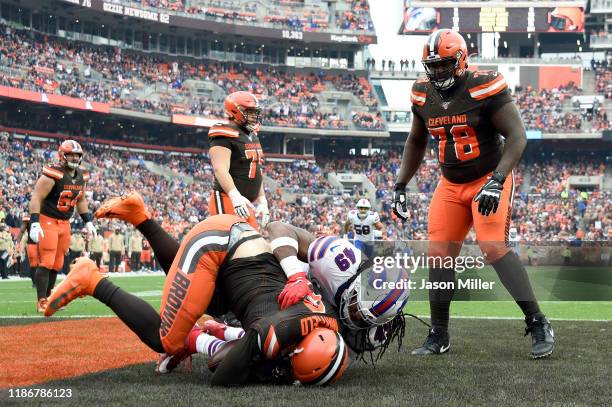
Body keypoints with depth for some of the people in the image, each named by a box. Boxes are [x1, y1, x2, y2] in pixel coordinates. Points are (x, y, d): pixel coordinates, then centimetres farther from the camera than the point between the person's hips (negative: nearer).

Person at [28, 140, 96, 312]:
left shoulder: (81, 176, 5)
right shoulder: (53, 174, -18)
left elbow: (81, 200, 20)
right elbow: (36, 198, -19)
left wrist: (88, 221, 15)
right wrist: (34, 223, -26)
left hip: (65, 223, 7)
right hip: (47, 221, -7)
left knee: (57, 265, 10)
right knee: (46, 263, -12)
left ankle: (47, 299, 20)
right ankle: (41, 302, -9)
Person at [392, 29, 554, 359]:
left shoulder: (484, 89, -17)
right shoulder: (423, 96, 1)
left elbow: (517, 136, -18)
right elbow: (416, 142, 17)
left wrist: (496, 182, -28)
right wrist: (400, 186, 12)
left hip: (489, 179, -6)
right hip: (451, 185, 6)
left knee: (494, 248, -21)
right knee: (439, 255, -1)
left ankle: (538, 324, -11)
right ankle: (438, 336, 11)